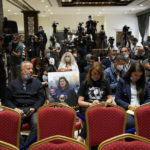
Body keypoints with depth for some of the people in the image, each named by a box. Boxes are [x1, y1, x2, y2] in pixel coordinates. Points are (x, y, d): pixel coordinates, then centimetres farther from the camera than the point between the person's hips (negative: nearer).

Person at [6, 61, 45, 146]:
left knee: (37, 124, -32)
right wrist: (15, 108, -8)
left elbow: (41, 98, 10)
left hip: (33, 109, 0)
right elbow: (8, 100, 13)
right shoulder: (13, 84, 19)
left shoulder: (37, 83, 19)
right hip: (18, 109, 0)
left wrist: (34, 108, -8)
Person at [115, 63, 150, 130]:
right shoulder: (122, 81, 7)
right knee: (128, 123, -37)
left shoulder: (144, 83, 16)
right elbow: (117, 99, 4)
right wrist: (128, 106, -12)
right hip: (127, 109, -2)